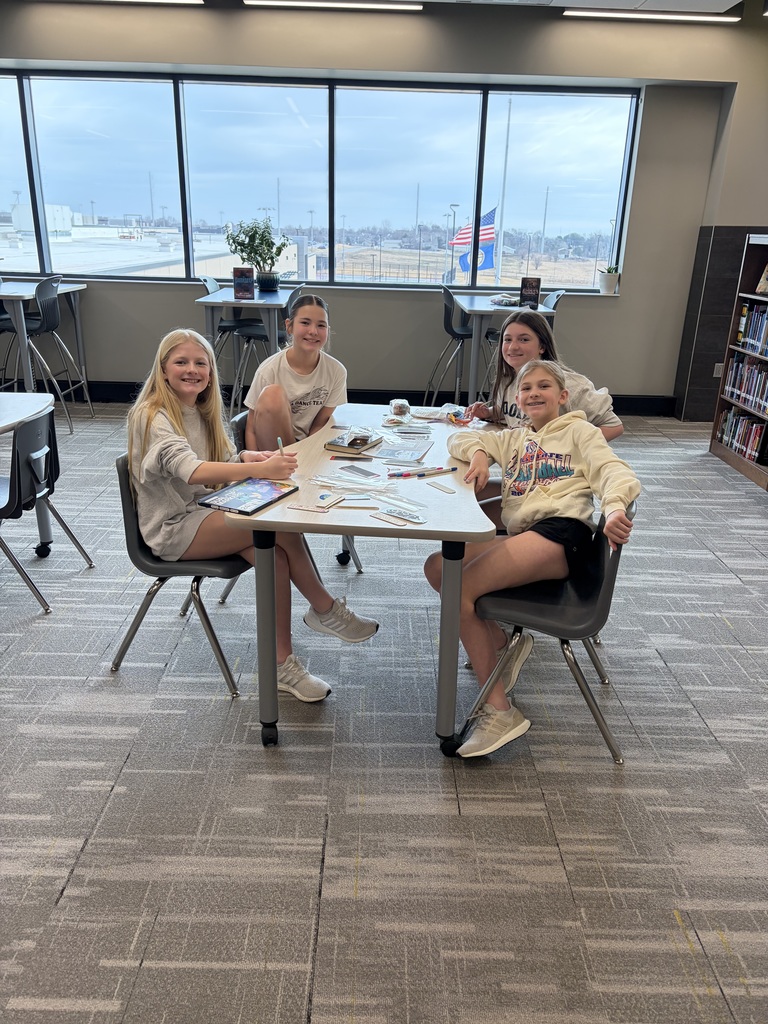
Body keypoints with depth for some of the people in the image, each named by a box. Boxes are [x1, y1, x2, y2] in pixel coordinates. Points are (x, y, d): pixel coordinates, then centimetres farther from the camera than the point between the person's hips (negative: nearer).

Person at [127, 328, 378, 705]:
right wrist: (260, 469, -43)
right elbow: (192, 471, -32)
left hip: (204, 511, 7)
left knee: (275, 554, -22)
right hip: (172, 529, -7)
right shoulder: (152, 417, -15)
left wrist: (245, 458, -12)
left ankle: (282, 664, -13)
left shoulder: (203, 412, 11)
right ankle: (327, 610, -7)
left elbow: (222, 463, 12)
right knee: (280, 527, -25)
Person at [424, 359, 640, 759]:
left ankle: (499, 711, -18)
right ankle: (497, 643, 1)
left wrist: (614, 508, -26)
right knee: (437, 567, -12)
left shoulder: (578, 430, 13)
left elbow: (615, 471, -3)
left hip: (561, 533, -6)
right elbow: (459, 438, 29)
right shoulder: (513, 440, 30)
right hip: (518, 537, 6)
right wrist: (478, 453, 4)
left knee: (459, 588, -24)